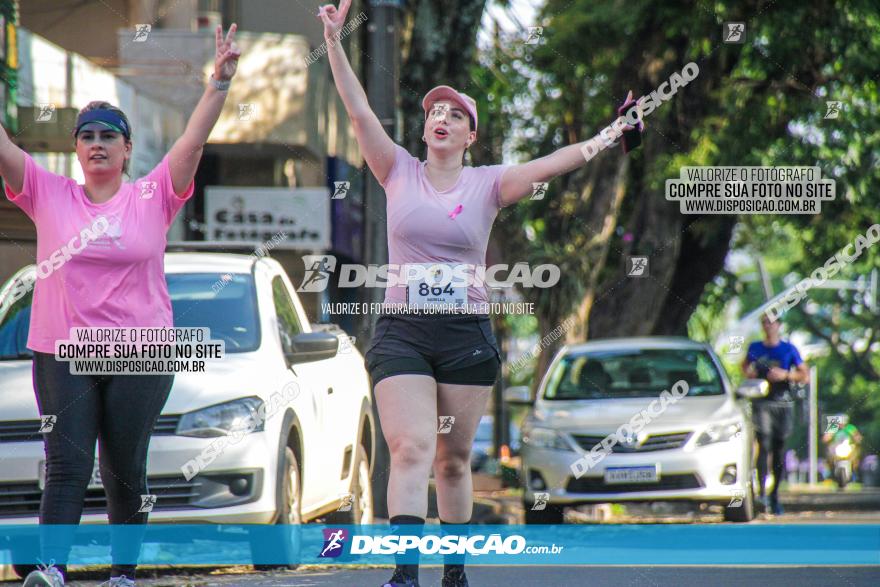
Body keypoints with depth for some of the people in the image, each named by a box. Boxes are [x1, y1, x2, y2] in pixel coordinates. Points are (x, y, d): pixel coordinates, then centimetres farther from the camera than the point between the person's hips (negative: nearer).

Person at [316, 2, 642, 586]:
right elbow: (359, 110, -3)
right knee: (412, 450, -15)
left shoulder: (488, 184, 4)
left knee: (454, 460, 8)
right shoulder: (400, 172, 5)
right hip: (401, 333, -1)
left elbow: (547, 166, -7)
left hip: (468, 335, 1)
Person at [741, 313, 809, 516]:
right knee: (764, 445, -17)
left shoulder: (789, 349, 4)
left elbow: (805, 376, 4)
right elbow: (745, 366, 27)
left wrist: (785, 375, -12)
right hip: (762, 403, 0)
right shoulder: (755, 348, 9)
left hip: (783, 403, 0)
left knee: (779, 449, 5)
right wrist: (748, 373, 4)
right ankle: (761, 491, -25)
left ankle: (775, 494, 18)